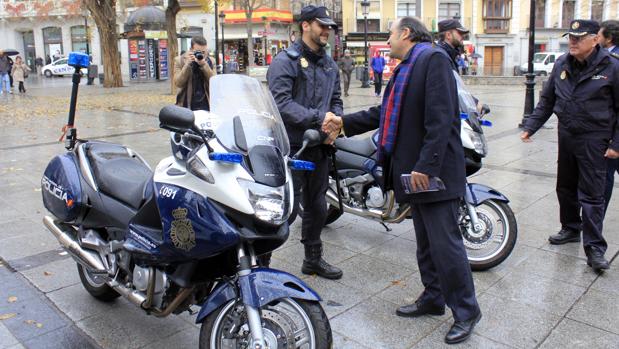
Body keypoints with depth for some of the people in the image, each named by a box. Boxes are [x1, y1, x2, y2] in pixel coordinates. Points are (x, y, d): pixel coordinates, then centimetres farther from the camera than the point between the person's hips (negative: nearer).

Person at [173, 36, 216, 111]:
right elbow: (178, 83, -11)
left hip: (206, 106, 1)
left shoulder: (210, 61, 5)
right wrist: (188, 64, -18)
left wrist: (204, 65, -19)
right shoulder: (179, 60, 0)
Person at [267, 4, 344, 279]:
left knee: (317, 207, 17)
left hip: (319, 145, 7)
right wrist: (320, 117, -23)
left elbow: (336, 100, 17)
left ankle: (313, 259, 34)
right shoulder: (285, 61, -9)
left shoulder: (329, 64, 15)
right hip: (292, 146, -7)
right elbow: (281, 103, -20)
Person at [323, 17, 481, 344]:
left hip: (434, 171, -9)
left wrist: (426, 165, -25)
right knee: (425, 242, 17)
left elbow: (440, 118, -21)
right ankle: (432, 298, 31)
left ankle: (466, 311, 13)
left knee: (445, 243, -2)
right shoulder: (405, 68, 18)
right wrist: (344, 122, 16)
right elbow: (384, 112, 19)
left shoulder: (434, 58, -12)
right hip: (414, 170, 9)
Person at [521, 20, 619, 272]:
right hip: (566, 135, 6)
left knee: (592, 194, -4)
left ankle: (594, 248, 2)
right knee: (565, 187, 16)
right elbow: (547, 100, 13)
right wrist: (530, 126, 7)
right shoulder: (561, 64, 5)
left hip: (593, 140, -5)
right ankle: (571, 228, 35)